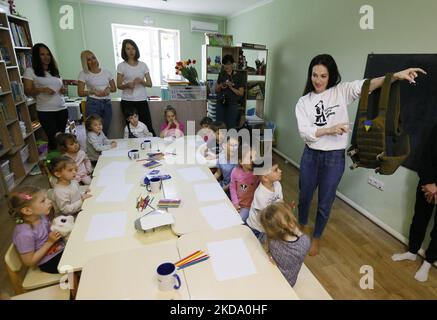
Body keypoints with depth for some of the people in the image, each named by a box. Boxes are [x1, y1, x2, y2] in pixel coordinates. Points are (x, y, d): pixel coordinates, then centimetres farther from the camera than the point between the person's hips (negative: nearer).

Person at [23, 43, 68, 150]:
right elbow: (27, 92, -3)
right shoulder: (30, 71, 1)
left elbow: (63, 88, 23)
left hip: (62, 109, 5)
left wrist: (64, 89, 0)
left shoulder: (55, 70, 17)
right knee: (54, 139, -6)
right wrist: (41, 90, -21)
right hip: (45, 112, -4)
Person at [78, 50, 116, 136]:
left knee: (105, 132, 3)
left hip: (107, 104, 3)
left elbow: (114, 88, 16)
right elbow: (80, 93, -1)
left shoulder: (106, 72, 10)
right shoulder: (83, 74, 2)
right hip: (93, 104, -3)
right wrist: (92, 91, -17)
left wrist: (109, 88, -6)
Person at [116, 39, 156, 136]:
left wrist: (141, 81, -13)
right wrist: (127, 85, -16)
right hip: (127, 101, -1)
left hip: (142, 100, 1)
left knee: (148, 127, -6)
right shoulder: (121, 66, 4)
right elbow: (119, 86, 5)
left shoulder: (143, 65, 8)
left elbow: (150, 84, 7)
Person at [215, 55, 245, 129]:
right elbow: (216, 90, 15)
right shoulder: (221, 74, 11)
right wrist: (220, 86, -6)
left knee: (231, 126, -6)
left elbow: (241, 93, -2)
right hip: (221, 103, 3)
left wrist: (231, 87, -15)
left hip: (233, 104, -3)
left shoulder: (238, 76, 0)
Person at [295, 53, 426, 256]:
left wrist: (396, 76, -36)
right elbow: (304, 131, -13)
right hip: (310, 155, 2)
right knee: (304, 195, 19)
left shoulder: (341, 91, -3)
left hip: (334, 157, -1)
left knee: (325, 203, 11)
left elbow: (365, 85, -21)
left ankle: (316, 237, 35)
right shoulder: (304, 102, -2)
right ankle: (301, 225, 47)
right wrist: (330, 129, -25)